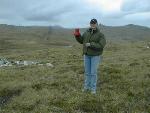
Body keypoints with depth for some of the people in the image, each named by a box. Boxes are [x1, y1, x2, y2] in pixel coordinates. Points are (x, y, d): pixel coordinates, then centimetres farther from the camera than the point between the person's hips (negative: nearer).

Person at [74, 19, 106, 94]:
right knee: (87, 71, 10)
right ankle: (87, 86, 23)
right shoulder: (86, 33, 3)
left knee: (93, 72, -2)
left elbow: (101, 45, -22)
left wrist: (91, 44, -27)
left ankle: (93, 88, 12)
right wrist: (77, 35, -7)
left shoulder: (100, 35, -12)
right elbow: (81, 40, 10)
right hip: (87, 55, 4)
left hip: (95, 55, -4)